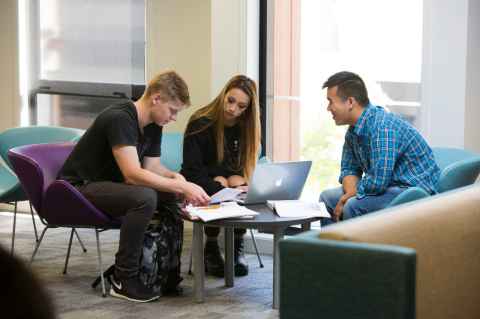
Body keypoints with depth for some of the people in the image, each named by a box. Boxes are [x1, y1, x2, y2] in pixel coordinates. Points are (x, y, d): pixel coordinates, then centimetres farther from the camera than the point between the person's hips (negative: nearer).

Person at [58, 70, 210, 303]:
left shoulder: (153, 126, 3)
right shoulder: (120, 118, -26)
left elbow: (152, 167, 10)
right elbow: (133, 174, -33)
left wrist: (176, 178, -12)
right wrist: (182, 186, -32)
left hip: (109, 185, 9)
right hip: (80, 188, -9)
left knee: (172, 195, -2)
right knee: (144, 198, -32)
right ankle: (124, 280, -21)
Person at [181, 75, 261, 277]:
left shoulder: (246, 127, -4)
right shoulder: (200, 124, -17)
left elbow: (245, 167, 0)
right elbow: (192, 172, -21)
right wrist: (222, 187, -36)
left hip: (227, 180, 4)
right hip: (199, 185, -3)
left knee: (246, 193, -28)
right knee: (217, 196, -34)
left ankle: (237, 250, -14)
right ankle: (211, 251, -15)